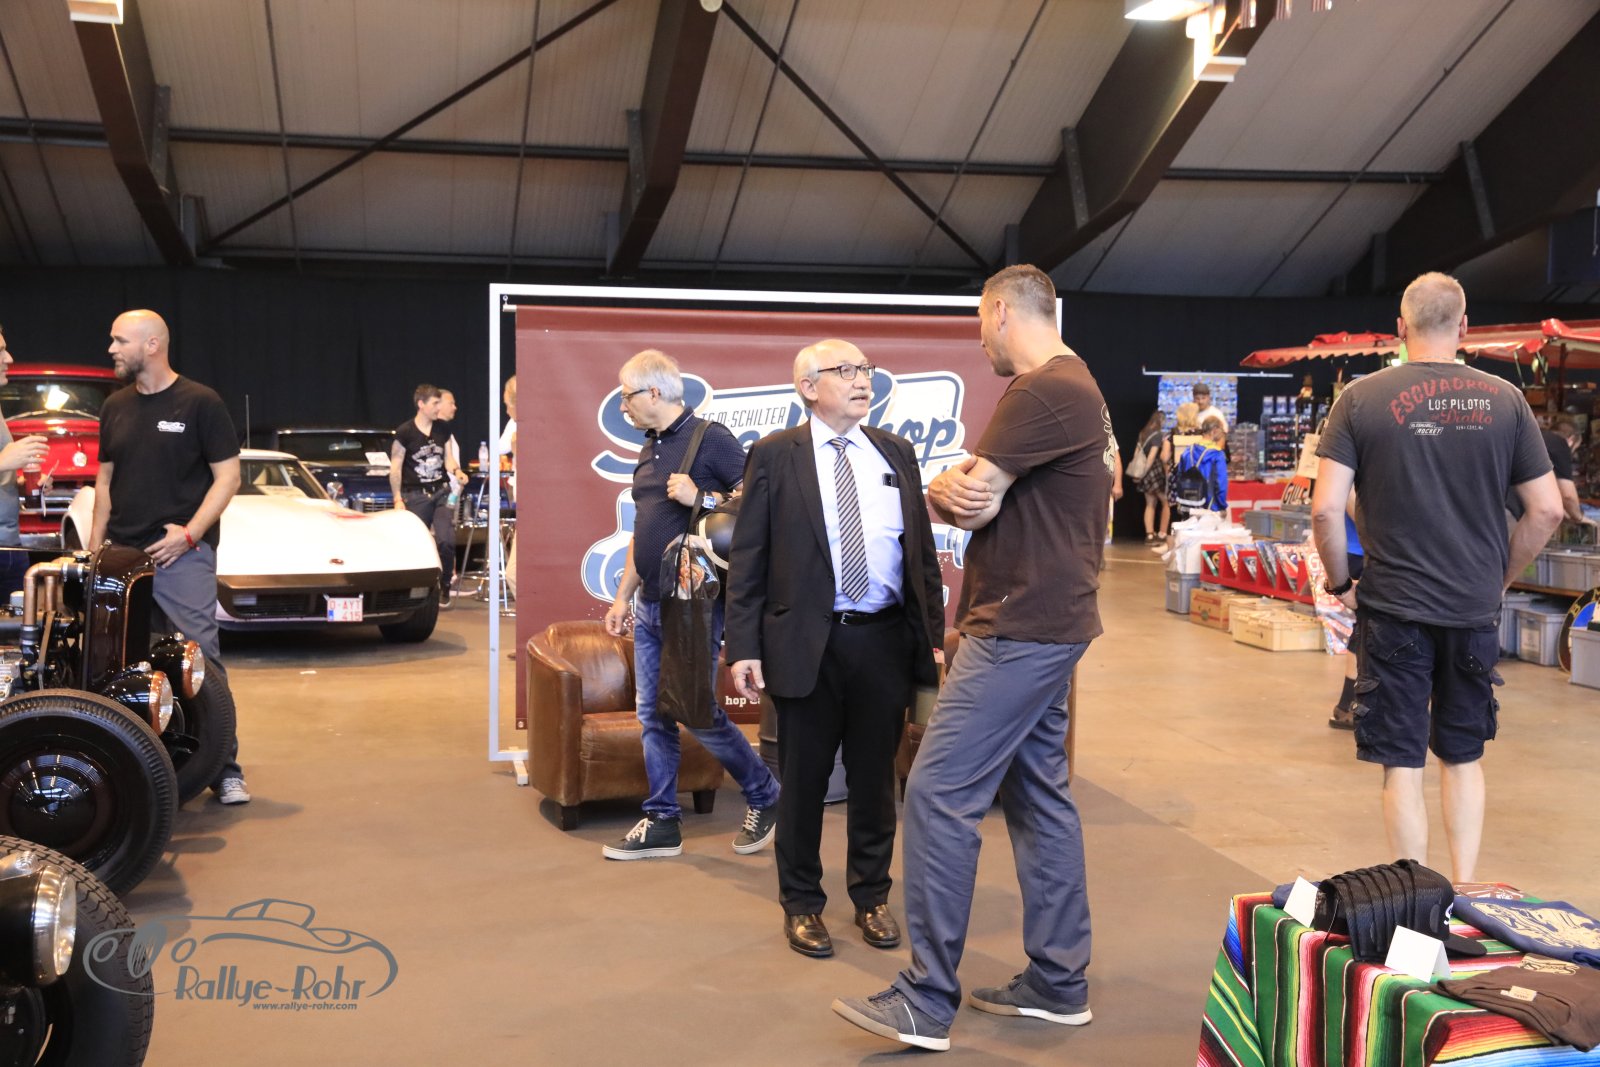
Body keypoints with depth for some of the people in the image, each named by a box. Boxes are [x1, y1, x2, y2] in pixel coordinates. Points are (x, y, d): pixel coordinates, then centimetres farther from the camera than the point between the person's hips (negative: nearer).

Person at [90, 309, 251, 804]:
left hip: (182, 553, -6)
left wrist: (190, 532, -13)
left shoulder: (200, 403, -3)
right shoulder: (115, 406, 15)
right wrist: (95, 542, 10)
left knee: (201, 659, -9)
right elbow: (105, 476, 21)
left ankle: (225, 769, -5)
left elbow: (228, 475, -4)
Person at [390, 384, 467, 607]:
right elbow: (395, 467, -3)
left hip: (442, 492, 3)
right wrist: (398, 499, -7)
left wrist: (457, 471, -9)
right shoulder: (404, 432, -6)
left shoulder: (443, 429, 8)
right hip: (416, 495, -3)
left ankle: (445, 587, 9)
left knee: (446, 540, -9)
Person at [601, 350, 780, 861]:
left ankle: (764, 797, 16)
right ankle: (662, 823, 16)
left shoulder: (710, 439, -10)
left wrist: (700, 499, -24)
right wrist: (622, 597, 20)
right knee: (653, 715, 8)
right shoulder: (650, 449, 15)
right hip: (650, 606, 8)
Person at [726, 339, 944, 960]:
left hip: (885, 640, 3)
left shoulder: (896, 453, 10)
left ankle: (872, 896, 28)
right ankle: (801, 904, 23)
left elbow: (923, 551, 12)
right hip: (806, 642, -3)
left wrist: (934, 634, 6)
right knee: (803, 779, 7)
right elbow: (747, 558, -2)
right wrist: (743, 647, -9)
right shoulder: (774, 456, 0)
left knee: (875, 776, 11)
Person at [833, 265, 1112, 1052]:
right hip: (1038, 624, 11)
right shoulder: (1064, 386, 17)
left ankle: (927, 1002, -2)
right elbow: (959, 495, 11)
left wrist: (959, 490, 3)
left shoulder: (1043, 391, -18)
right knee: (1039, 795, 13)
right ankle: (1059, 983, 21)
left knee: (939, 795, -8)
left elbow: (971, 505, -18)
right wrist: (950, 488, -10)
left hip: (1020, 630, -11)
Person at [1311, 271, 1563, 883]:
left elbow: (1326, 509, -13)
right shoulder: (1504, 401, 0)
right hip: (1475, 609, 3)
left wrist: (1340, 583, 2)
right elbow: (1547, 510, 1)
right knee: (1463, 755, 18)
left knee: (1402, 763, 6)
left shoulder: (1362, 398, -6)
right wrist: (1501, 579, 14)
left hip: (1395, 606, -2)